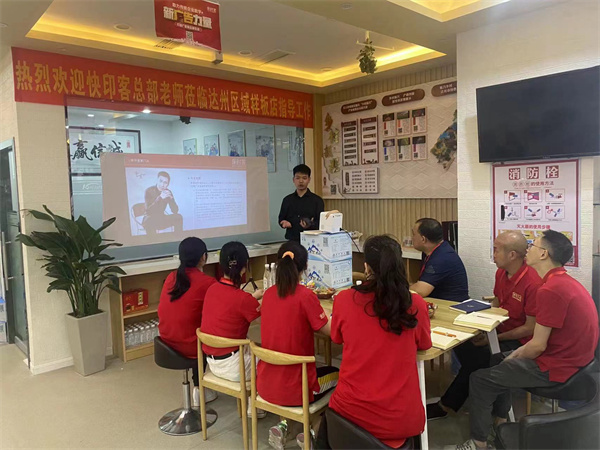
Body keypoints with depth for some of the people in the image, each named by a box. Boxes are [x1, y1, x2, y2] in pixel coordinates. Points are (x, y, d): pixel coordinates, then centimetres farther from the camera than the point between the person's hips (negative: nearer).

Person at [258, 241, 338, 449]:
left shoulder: (269, 293, -1)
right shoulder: (305, 295, -19)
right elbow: (331, 332, -10)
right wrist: (318, 308, 4)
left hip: (266, 385, 5)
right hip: (294, 390, -5)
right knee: (337, 375, 25)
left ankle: (283, 427, 20)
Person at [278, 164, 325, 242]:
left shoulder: (317, 200, 2)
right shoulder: (287, 200, 11)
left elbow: (321, 222, -1)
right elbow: (281, 219, 17)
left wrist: (310, 225, -20)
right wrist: (284, 223, -4)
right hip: (292, 241, 2)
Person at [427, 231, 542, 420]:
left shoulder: (533, 283, -23)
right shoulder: (501, 273, 2)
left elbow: (530, 328, -18)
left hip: (519, 341, -8)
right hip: (498, 331, 8)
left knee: (476, 358, -21)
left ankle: (446, 406, -3)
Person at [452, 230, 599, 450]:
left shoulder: (550, 290, -26)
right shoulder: (565, 282, 7)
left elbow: (538, 345, -23)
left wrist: (514, 358, -4)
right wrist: (516, 354, 8)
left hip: (555, 368, -10)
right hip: (570, 358, 10)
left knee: (480, 379, -1)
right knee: (497, 360, 24)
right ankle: (500, 423, 30)